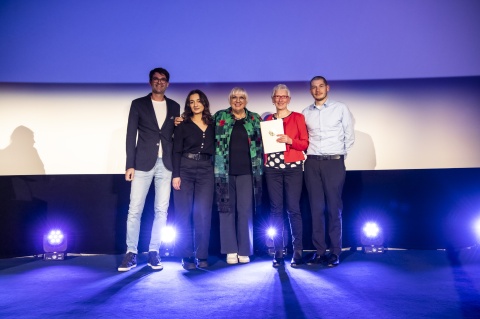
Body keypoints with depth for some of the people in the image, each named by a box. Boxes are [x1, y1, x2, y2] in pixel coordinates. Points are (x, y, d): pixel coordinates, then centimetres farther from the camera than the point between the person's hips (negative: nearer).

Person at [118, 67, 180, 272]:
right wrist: (130, 165, -6)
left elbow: (177, 136, 13)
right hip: (143, 163, -2)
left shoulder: (174, 107, 13)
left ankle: (153, 252, 12)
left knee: (161, 210, 3)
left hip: (166, 164, 2)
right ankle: (131, 253, 8)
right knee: (134, 210, -2)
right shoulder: (138, 104, 6)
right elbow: (131, 136, 1)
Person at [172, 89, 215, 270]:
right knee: (184, 214, 0)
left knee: (203, 214, -2)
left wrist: (215, 171, 5)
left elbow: (215, 149, 14)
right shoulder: (183, 125, 5)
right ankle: (187, 256, 9)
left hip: (206, 171, 2)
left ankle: (202, 256, 7)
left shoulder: (212, 125, 11)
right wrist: (175, 175, -10)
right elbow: (176, 152, -1)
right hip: (185, 170, -1)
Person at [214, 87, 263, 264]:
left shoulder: (255, 119, 10)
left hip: (247, 171, 1)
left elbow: (260, 144, 12)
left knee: (246, 211, 2)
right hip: (225, 171, 0)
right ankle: (230, 250, 11)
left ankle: (244, 251, 12)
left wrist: (259, 169, 6)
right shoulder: (219, 117, 8)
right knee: (226, 209, 2)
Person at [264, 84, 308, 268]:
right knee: (275, 209, 2)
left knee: (293, 209, -6)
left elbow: (305, 143, 1)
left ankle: (297, 251, 3)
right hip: (272, 168, 2)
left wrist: (289, 140, -15)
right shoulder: (268, 120, 14)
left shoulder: (298, 117, 6)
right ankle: (278, 252, 9)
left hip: (293, 168, -2)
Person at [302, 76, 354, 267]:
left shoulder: (341, 109, 5)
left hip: (334, 162, -2)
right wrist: (309, 153, 4)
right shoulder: (306, 113, 12)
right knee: (316, 208, 3)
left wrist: (340, 155, 5)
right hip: (312, 163, 3)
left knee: (334, 208, -2)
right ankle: (319, 251, 10)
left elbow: (349, 137, 6)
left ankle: (335, 252, 5)